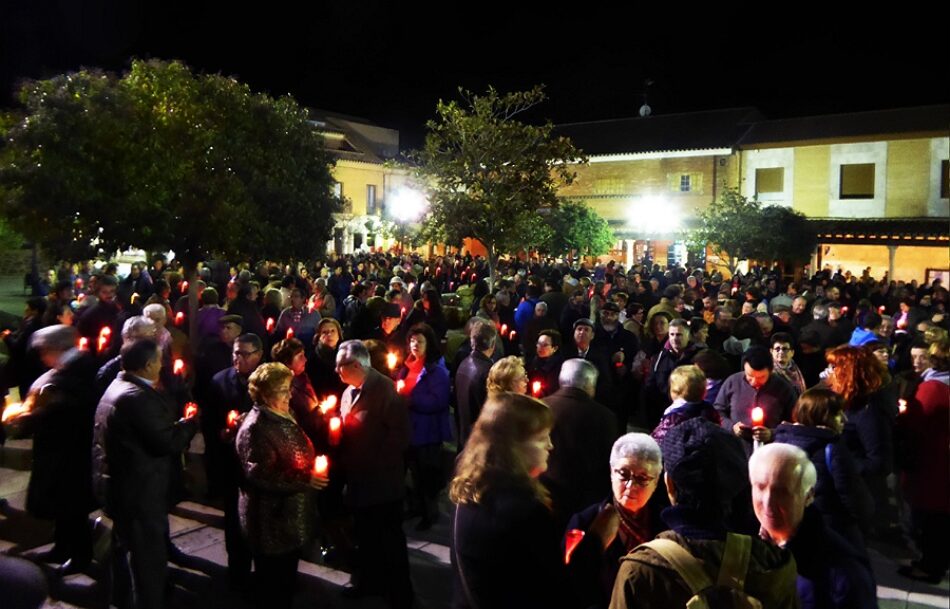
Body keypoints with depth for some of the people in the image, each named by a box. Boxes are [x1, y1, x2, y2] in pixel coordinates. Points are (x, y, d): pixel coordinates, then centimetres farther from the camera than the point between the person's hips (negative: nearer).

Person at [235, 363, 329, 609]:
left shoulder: (283, 418, 7)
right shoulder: (255, 428, -23)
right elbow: (260, 476, -29)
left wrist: (312, 474, 7)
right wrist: (305, 481, -29)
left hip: (290, 514, 9)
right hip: (271, 519, -9)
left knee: (287, 575, 22)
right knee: (272, 580, 9)